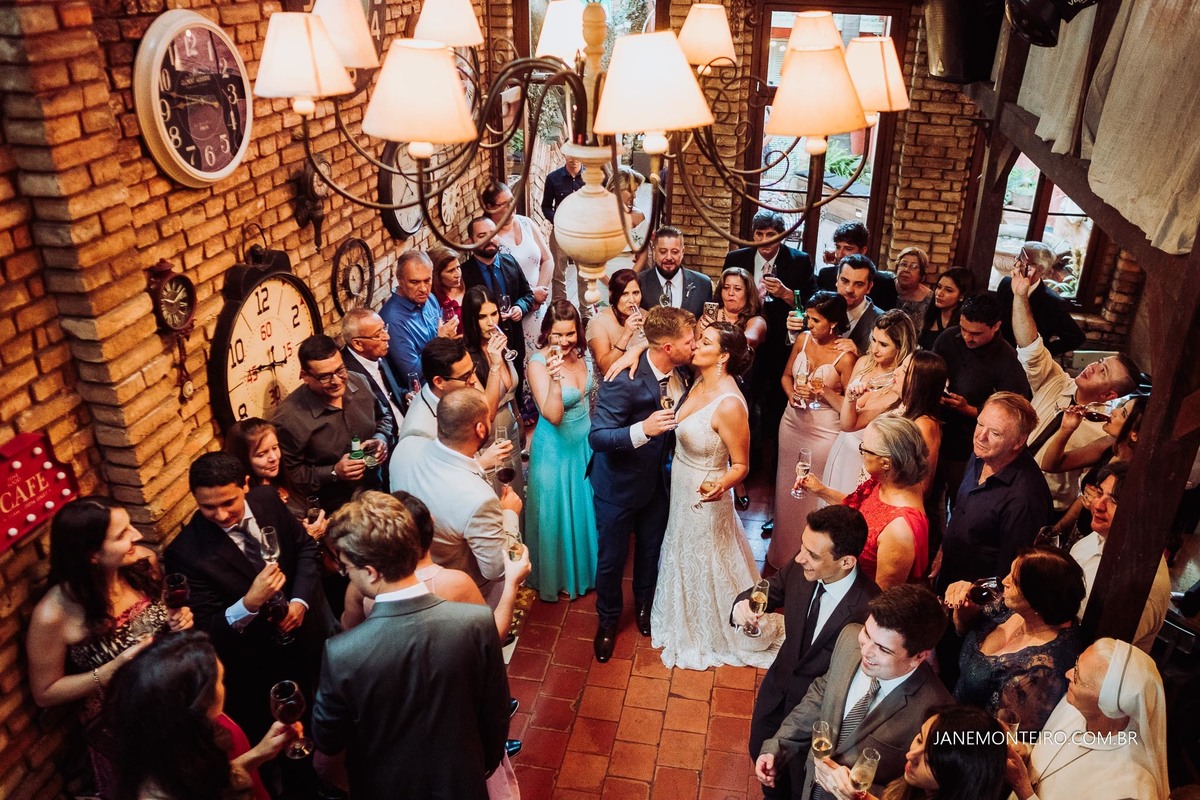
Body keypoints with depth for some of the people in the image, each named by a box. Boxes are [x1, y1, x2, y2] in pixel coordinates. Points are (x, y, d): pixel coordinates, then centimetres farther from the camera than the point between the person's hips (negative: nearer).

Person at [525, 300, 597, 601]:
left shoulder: (576, 353, -7)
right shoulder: (538, 363, -26)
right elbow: (553, 416, -35)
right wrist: (555, 379, -48)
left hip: (584, 443, 6)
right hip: (556, 449, -6)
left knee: (585, 507, 23)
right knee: (558, 512, 12)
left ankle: (585, 566, 47)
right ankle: (559, 576, 35)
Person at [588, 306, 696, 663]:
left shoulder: (680, 373, -12)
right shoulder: (623, 380, -33)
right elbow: (597, 437, -33)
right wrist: (643, 429, -46)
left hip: (658, 480, 6)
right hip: (619, 484, -5)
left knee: (650, 550, 25)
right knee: (612, 558, 14)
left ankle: (644, 604, 53)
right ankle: (608, 619, 42)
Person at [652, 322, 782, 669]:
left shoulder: (729, 405, -33)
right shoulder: (700, 381, -10)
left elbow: (741, 465, -25)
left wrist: (721, 486, -42)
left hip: (704, 498, -8)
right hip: (680, 488, 8)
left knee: (705, 565, 16)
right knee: (684, 558, 29)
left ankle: (709, 636, 44)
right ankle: (688, 620, 57)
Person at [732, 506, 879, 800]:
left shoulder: (870, 610, -36)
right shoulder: (799, 567, -21)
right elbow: (769, 592, -3)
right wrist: (742, 605, -24)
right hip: (777, 687, 5)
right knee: (761, 753, 29)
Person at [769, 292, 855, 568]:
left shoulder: (845, 357, -17)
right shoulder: (803, 339, -1)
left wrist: (824, 392, -21)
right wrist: (792, 394, -7)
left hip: (824, 429, -6)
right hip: (793, 421, 6)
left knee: (813, 494, 4)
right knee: (787, 487, 18)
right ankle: (782, 551, 37)